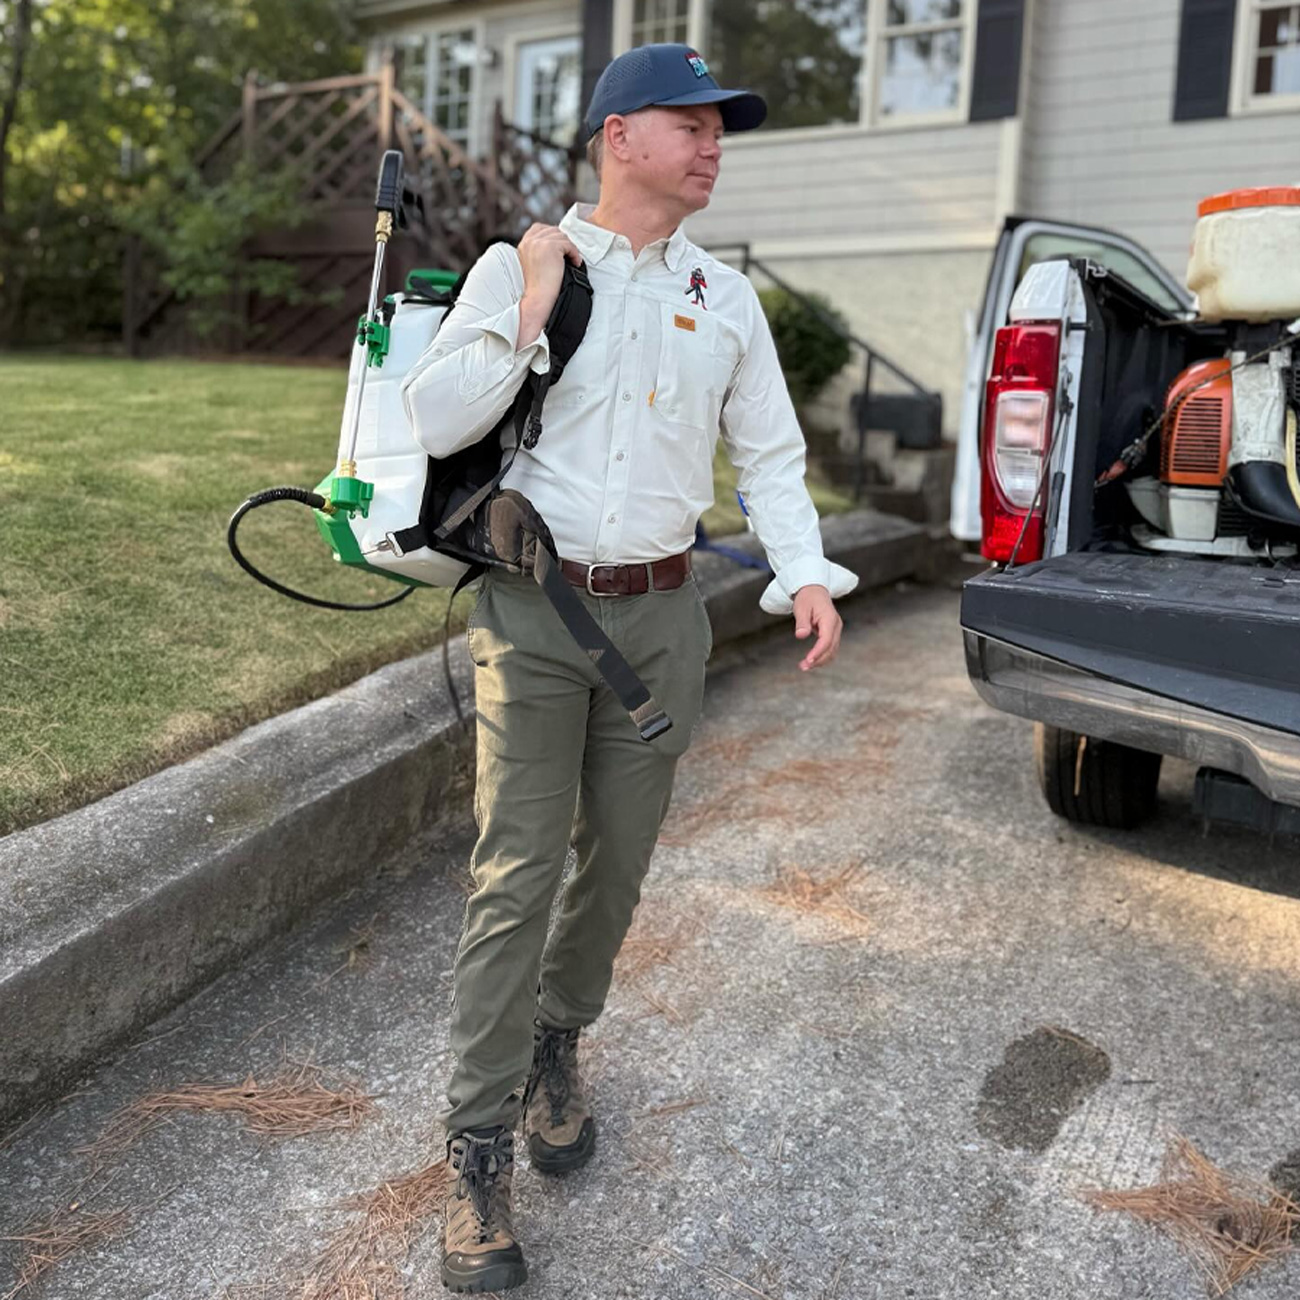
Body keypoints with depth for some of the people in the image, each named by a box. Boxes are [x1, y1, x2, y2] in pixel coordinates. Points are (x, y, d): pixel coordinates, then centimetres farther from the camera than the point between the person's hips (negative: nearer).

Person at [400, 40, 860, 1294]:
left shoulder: (726, 296, 10)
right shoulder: (517, 265, -1)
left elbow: (769, 451, 12)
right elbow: (435, 419, -10)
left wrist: (807, 573, -1)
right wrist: (533, 298, -14)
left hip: (660, 614, 4)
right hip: (533, 611, -3)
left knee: (616, 862, 10)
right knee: (517, 878, -6)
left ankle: (554, 1049, 34)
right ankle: (478, 1147, 8)